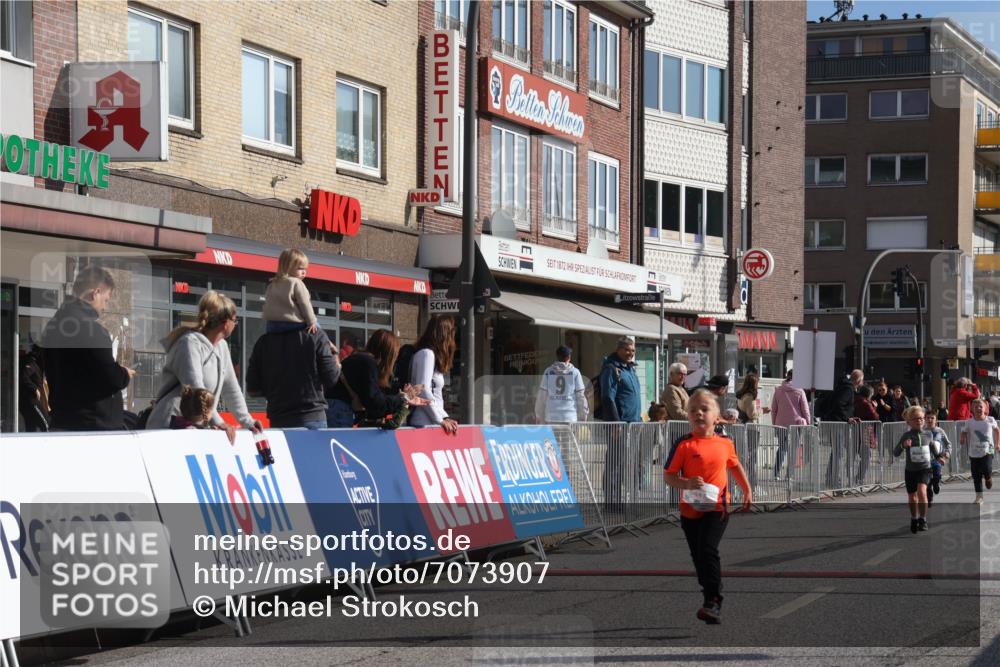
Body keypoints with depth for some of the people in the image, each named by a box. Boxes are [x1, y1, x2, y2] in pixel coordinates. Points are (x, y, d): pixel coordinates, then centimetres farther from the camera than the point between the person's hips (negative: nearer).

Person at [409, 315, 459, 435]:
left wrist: (445, 418, 10)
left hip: (432, 423, 9)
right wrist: (441, 420, -10)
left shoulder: (431, 354, 21)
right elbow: (423, 391, -15)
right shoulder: (426, 354, -7)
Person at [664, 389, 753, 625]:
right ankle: (711, 594, 30)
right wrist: (687, 483, -22)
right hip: (690, 508, 1)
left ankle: (713, 603, -18)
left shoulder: (725, 443, 3)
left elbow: (734, 465, 23)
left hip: (717, 507, -1)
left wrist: (747, 490, 23)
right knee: (698, 556, 11)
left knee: (708, 549, -19)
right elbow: (668, 475, -5)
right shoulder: (684, 445, -6)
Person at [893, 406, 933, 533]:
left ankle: (923, 519, -16)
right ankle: (914, 519, 38)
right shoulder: (906, 436, -7)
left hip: (924, 469, 0)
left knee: (922, 491, -25)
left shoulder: (928, 435, 1)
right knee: (912, 497, 13)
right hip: (910, 470, 0)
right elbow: (895, 453, -11)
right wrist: (903, 445, -28)